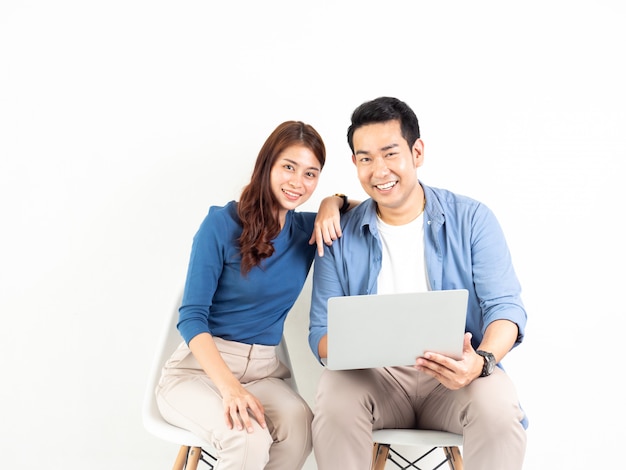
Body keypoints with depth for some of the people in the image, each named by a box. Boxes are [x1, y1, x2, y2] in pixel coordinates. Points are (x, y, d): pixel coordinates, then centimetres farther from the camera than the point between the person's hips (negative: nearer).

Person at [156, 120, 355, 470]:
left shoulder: (309, 230, 5)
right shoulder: (222, 224, -9)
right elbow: (191, 316, -12)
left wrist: (334, 203, -4)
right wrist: (229, 387, -26)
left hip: (263, 371, 4)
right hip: (199, 367, -4)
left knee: (299, 426, -31)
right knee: (249, 439, -35)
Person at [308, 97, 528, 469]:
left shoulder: (472, 220, 3)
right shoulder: (340, 236, 6)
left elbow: (505, 306, -3)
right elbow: (322, 331, 4)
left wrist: (482, 360, -26)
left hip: (455, 375, 0)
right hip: (374, 376, 1)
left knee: (498, 407, -32)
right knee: (334, 400, -31)